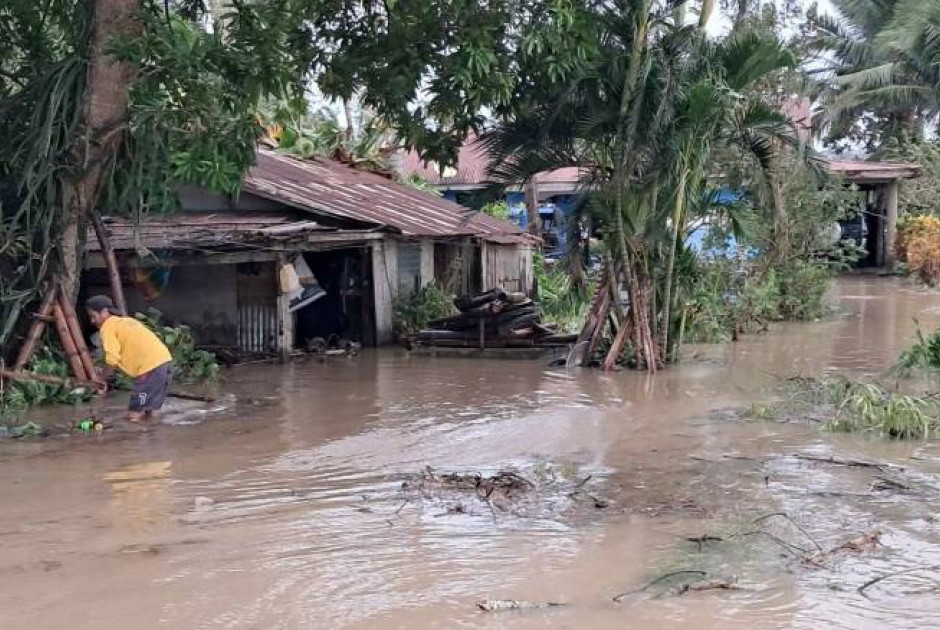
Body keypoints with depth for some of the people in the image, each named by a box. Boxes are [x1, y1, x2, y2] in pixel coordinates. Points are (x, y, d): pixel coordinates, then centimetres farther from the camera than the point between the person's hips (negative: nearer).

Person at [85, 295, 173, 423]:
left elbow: (112, 360, -9)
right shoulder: (126, 321, 27)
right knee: (147, 413, 21)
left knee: (134, 416, -4)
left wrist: (102, 379, 6)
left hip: (151, 366, -9)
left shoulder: (107, 327, 1)